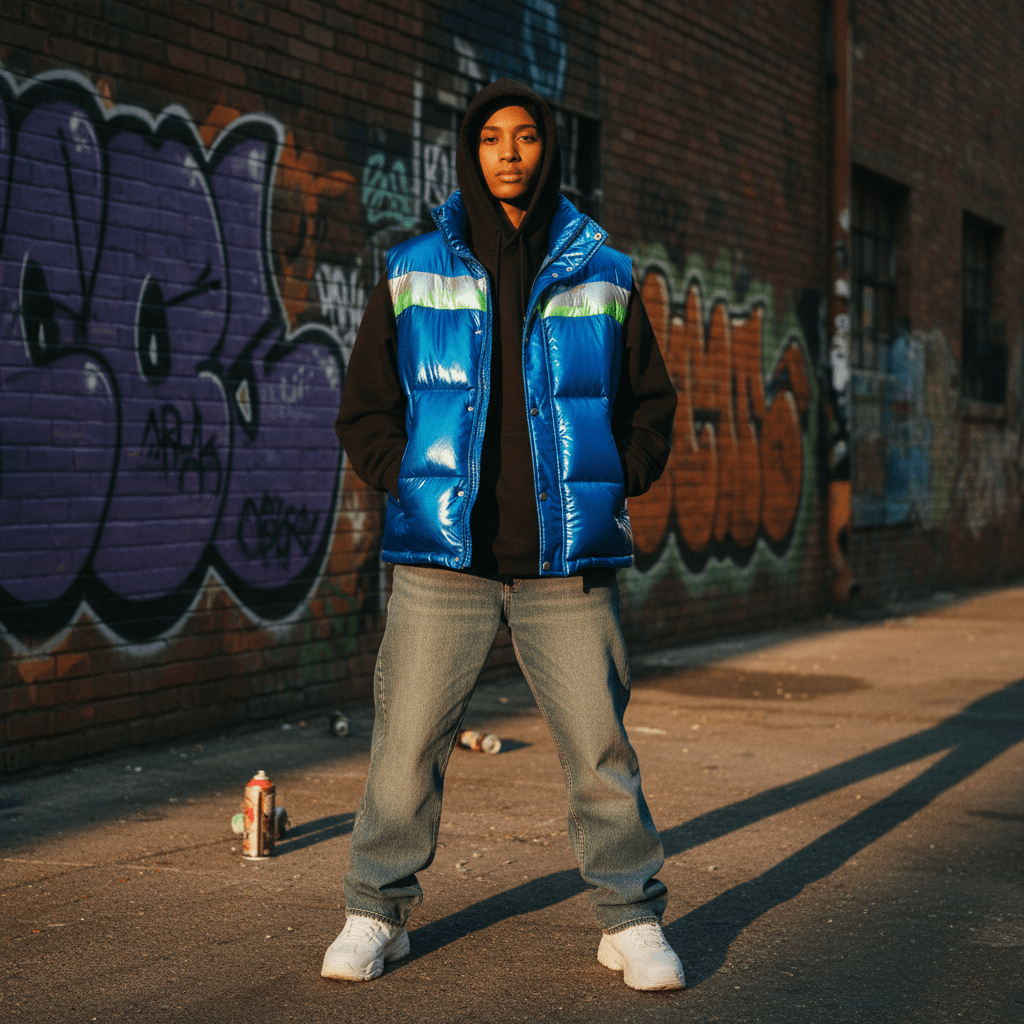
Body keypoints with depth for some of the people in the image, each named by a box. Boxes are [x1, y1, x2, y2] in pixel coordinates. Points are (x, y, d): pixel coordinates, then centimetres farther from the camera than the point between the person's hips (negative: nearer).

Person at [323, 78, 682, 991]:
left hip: (567, 559, 0)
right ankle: (378, 913, 18)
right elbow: (366, 411, 11)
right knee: (407, 746, 1)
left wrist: (613, 483, 2)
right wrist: (411, 481, -2)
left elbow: (650, 405, 16)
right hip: (444, 555, 0)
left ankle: (633, 921, 16)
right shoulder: (413, 273, 7)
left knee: (601, 750, 1)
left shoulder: (602, 276, 9)